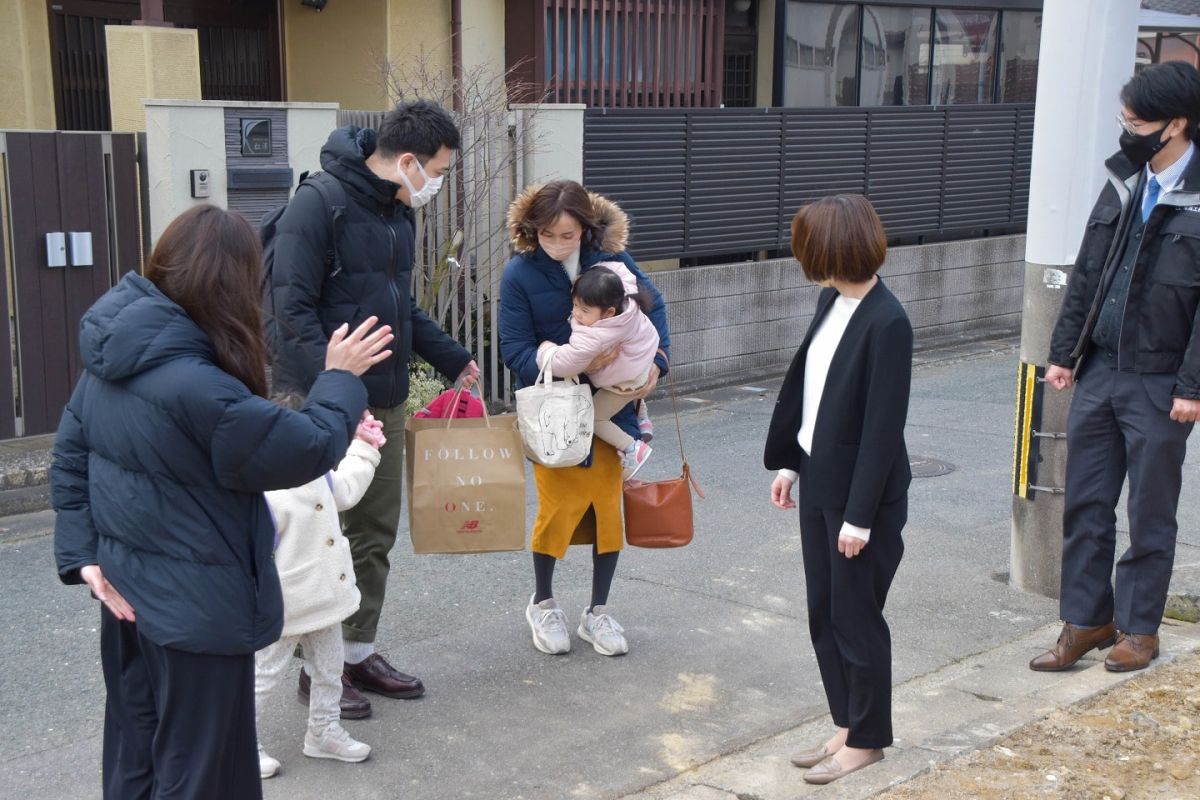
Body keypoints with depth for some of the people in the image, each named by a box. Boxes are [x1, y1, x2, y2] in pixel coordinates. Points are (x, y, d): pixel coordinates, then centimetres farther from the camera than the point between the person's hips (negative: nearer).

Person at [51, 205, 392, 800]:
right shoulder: (194, 385, -29)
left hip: (128, 596, 8)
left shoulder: (112, 356, -1)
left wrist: (83, 553, 6)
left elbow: (70, 457, 7)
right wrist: (340, 379, -4)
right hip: (197, 610, -8)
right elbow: (307, 450, -20)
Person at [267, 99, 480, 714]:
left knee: (375, 536, 14)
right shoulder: (318, 206, -15)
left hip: (386, 403, 9)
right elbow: (292, 311, -20)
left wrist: (453, 359, 21)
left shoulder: (399, 212, 13)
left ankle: (359, 653, 27)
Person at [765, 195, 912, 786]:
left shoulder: (886, 323, -21)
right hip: (819, 482, 8)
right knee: (823, 614, 16)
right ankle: (846, 726, 31)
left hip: (862, 494, -8)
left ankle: (866, 741, 23)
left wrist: (861, 515, -20)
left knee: (856, 618, 6)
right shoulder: (831, 302, 5)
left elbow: (884, 426, -21)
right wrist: (789, 463, 15)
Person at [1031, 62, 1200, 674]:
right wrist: (1064, 352, 8)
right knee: (1085, 504, 11)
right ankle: (1086, 619, 23)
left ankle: (1138, 625, 23)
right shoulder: (1124, 182, 7)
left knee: (1150, 515, 8)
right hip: (1098, 371, 6)